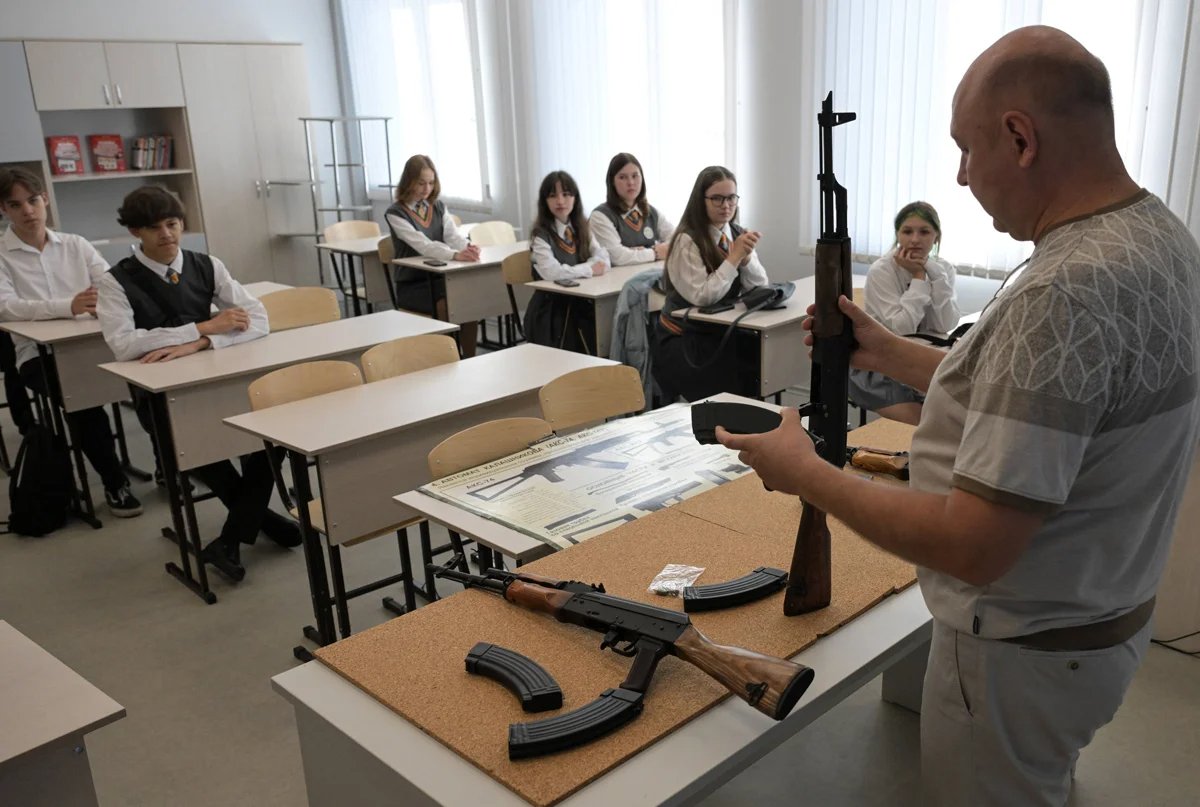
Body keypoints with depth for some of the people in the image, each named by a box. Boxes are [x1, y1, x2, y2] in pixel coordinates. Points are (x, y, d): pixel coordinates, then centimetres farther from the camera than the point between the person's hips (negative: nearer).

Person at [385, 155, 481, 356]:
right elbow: (423, 245, -24)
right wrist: (455, 255, -41)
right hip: (412, 285, -4)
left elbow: (453, 236, -6)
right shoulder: (395, 213, -10)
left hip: (439, 277, 4)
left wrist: (468, 248, -30)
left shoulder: (438, 207, 9)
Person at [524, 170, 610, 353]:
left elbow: (603, 259, 0)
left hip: (581, 303, 5)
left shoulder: (582, 228, 10)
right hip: (551, 309, -5)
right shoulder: (541, 234, -9)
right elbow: (551, 272, -24)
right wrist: (589, 269, -14)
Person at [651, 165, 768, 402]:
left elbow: (759, 287, 1)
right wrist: (735, 257, -21)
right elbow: (702, 297, -21)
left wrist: (746, 257, -17)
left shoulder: (738, 234, 6)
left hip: (722, 332, 6)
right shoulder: (686, 240, -15)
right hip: (683, 339, -6)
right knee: (724, 389, -25)